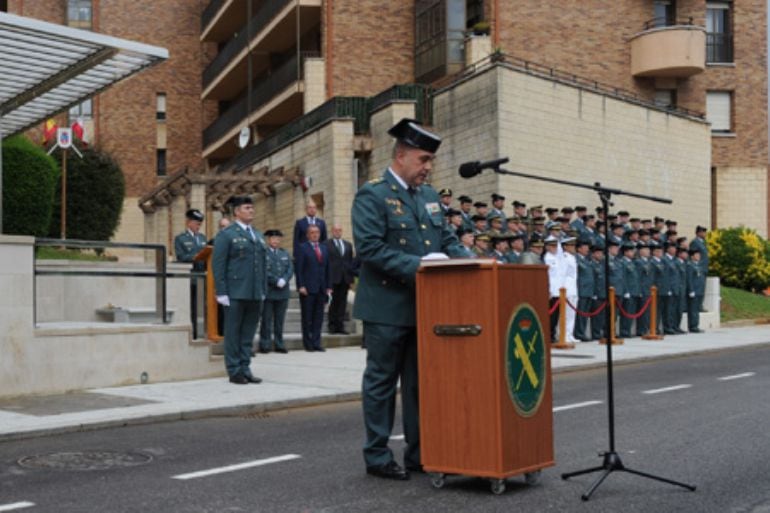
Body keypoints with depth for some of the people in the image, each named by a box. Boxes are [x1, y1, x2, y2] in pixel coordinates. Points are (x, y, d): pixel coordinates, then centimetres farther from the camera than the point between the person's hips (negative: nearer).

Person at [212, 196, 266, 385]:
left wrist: (264, 290, 12)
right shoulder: (226, 235, -1)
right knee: (233, 333, 1)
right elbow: (218, 265, -7)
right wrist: (221, 293, -13)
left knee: (248, 334, 8)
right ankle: (234, 371, 6)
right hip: (235, 294, -6)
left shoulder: (258, 236, 18)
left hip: (255, 294, 6)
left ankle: (245, 369, 14)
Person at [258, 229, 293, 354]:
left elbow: (290, 269, 9)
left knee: (280, 320, 8)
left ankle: (279, 344, 13)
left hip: (283, 292, 5)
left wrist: (284, 280, -9)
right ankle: (265, 345, 3)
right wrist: (276, 281, -15)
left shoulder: (285, 253, 18)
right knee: (267, 319, -1)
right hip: (268, 291, -5)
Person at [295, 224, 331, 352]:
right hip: (307, 288, -5)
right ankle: (308, 344, 7)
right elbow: (298, 269, -6)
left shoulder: (324, 249, 16)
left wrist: (328, 286, 10)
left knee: (318, 316, 4)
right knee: (307, 317, 1)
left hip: (321, 288, 5)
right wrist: (301, 286, -14)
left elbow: (327, 269, 17)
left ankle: (316, 343, 8)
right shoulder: (302, 248, -1)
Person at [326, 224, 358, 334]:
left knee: (342, 303, 4)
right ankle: (332, 325, 9)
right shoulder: (326, 245, 0)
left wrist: (351, 278, 7)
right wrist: (326, 279, -8)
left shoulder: (348, 245, 14)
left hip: (345, 279, 4)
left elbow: (352, 262, 13)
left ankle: (340, 326, 8)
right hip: (333, 278, -4)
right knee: (334, 302, 0)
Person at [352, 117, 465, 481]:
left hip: (424, 305, 7)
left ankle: (419, 453, 23)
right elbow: (370, 249, -19)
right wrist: (416, 265, -23)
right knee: (382, 381, 3)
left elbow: (447, 240, 17)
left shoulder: (428, 195, 14)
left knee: (420, 382, 12)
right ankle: (377, 457, 13)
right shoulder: (372, 195, -9)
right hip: (388, 307, -7)